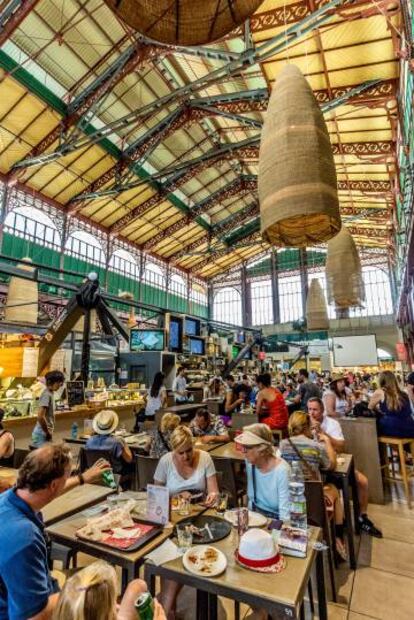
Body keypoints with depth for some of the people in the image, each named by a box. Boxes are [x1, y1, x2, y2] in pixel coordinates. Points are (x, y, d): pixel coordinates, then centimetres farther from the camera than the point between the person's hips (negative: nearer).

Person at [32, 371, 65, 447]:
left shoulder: (50, 393, 9)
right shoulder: (47, 395, -18)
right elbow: (40, 416, -25)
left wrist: (49, 432, 12)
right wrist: (48, 432, -15)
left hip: (45, 433, 9)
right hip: (42, 434, -9)